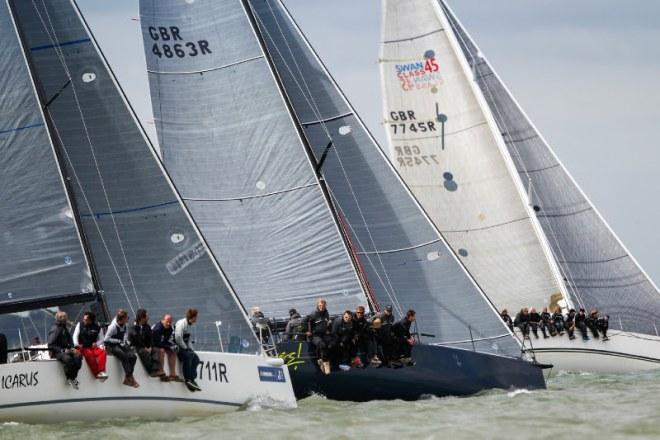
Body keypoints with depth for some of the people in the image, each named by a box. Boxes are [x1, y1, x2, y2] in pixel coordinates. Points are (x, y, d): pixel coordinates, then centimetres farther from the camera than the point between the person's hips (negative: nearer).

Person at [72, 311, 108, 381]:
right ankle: (96, 373, -33)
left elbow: (101, 339, 11)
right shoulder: (80, 325, 7)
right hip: (82, 348, -1)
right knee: (89, 354, -34)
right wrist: (77, 344, -15)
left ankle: (101, 372, -40)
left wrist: (97, 344, -10)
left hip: (93, 347, 1)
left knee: (102, 351, -29)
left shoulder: (97, 327, 7)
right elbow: (75, 336, 3)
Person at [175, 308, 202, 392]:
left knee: (195, 358, -8)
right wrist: (185, 348, -17)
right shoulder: (181, 323, -14)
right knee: (187, 356, -30)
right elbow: (178, 338, -22)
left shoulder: (190, 325, 15)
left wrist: (190, 349, 4)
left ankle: (192, 379, -14)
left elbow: (189, 339, 20)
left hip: (184, 347, 9)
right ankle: (188, 380, -29)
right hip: (176, 346, -9)